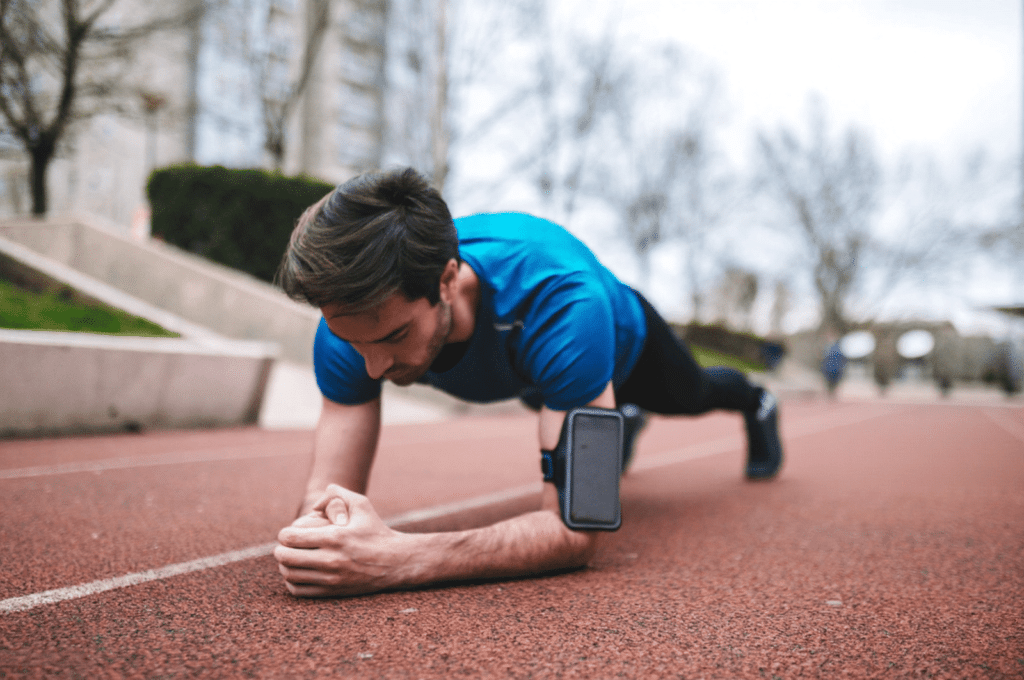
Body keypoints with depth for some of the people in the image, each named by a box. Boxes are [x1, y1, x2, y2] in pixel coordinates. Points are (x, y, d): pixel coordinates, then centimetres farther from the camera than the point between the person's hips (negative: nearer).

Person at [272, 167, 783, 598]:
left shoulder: (560, 301, -55)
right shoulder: (351, 319, -41)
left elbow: (577, 528, -57)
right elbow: (329, 494, -38)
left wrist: (400, 559, -71)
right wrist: (314, 533, -64)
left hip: (619, 341, -3)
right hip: (531, 374, 4)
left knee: (690, 396, 30)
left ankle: (754, 404, 68)